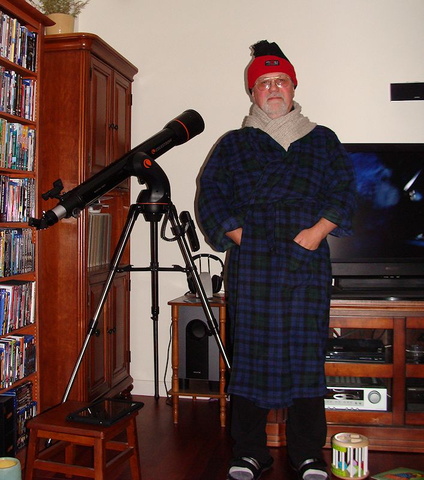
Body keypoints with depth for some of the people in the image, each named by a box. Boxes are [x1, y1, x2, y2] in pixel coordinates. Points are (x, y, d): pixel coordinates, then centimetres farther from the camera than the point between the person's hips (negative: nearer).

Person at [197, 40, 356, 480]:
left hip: (307, 261, 1)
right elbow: (210, 196, 7)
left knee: (305, 351, 0)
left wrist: (317, 231, -7)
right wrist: (239, 236, -6)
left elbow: (344, 191, 9)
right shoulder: (233, 144, 15)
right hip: (251, 262, 0)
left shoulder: (322, 140, 18)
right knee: (250, 350, 0)